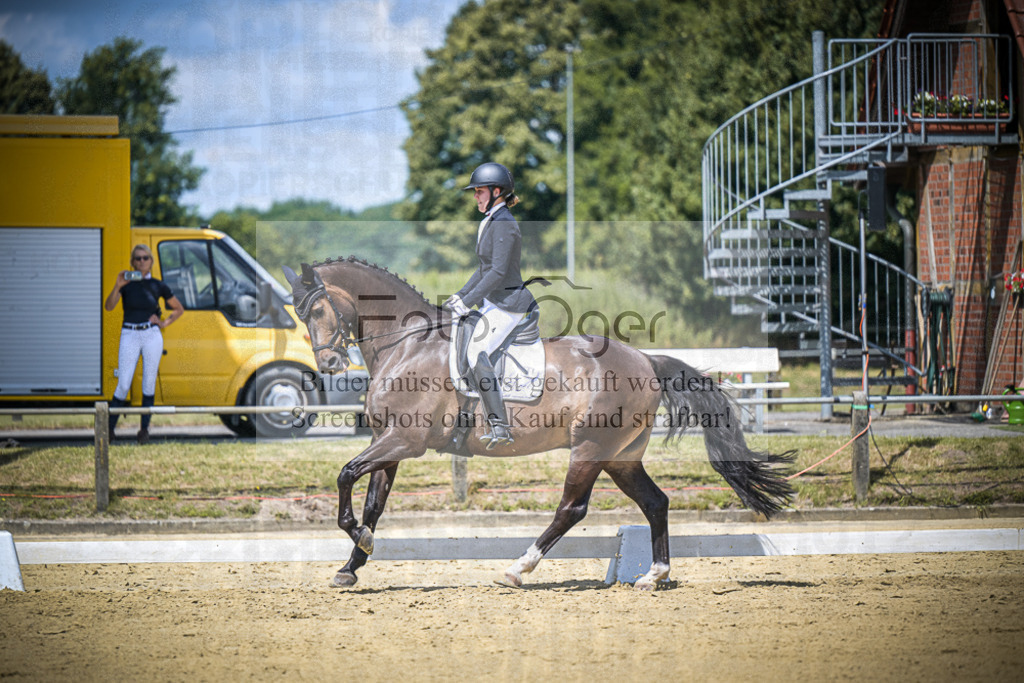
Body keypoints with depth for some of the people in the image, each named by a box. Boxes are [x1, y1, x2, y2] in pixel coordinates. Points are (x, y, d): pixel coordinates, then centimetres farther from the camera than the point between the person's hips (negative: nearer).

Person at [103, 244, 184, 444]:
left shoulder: (157, 286, 6)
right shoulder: (126, 283, 3)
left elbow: (179, 309, 17)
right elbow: (109, 306, -11)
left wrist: (164, 323, 3)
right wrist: (118, 286, -24)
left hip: (152, 336, 1)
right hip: (130, 336, -1)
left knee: (149, 384, 2)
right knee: (123, 385, -4)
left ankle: (144, 429, 11)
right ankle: (109, 428, 6)